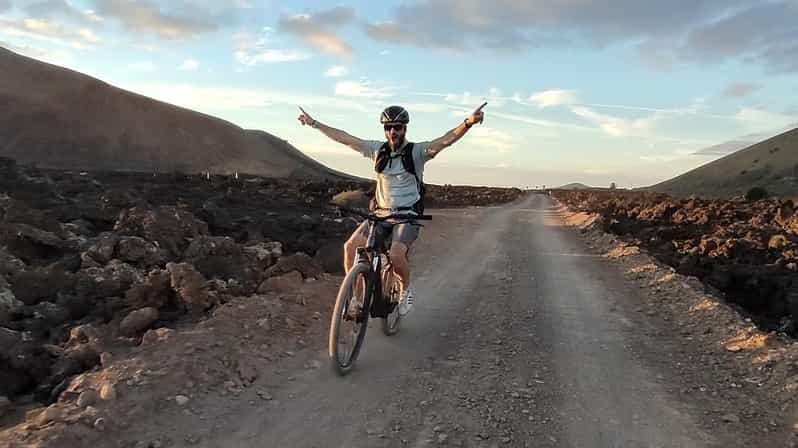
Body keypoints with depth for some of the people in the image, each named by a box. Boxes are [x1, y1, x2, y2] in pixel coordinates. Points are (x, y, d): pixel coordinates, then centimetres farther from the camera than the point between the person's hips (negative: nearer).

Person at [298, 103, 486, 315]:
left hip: (407, 215, -4)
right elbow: (344, 138, 10)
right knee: (351, 245, -17)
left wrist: (468, 122, -39)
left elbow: (446, 139, -22)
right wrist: (314, 123, 13)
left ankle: (406, 288, 3)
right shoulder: (377, 149, 5)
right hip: (381, 213, 4)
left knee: (396, 254, -29)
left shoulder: (416, 151, -6)